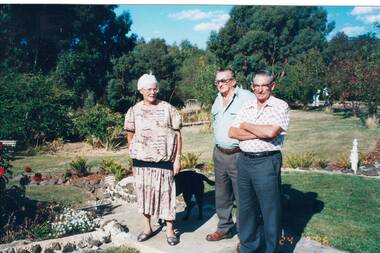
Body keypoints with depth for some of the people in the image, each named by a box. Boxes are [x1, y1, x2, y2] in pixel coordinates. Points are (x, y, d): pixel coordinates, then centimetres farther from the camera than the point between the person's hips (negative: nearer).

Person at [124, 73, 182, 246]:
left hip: (164, 161, -2)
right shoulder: (134, 111, 4)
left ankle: (170, 230, 18)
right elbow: (130, 135, 13)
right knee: (144, 192, 11)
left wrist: (178, 158, -5)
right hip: (141, 161, 2)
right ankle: (147, 228, 28)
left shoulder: (168, 109, -2)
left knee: (166, 193, 4)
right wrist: (134, 155, 7)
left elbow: (177, 135, -1)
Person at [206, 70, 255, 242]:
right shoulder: (217, 101, 15)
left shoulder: (247, 97, -11)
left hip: (239, 155, -8)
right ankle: (224, 229, 33)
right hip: (219, 154, 8)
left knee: (242, 197, 1)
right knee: (221, 195, 17)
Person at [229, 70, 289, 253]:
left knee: (270, 209, 5)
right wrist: (260, 133, -12)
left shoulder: (280, 106, -4)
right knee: (246, 207, 16)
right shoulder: (246, 108, 11)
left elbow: (271, 131, -20)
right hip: (244, 160, 6)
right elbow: (232, 132, 1)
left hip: (267, 162, -6)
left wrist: (246, 126, -6)